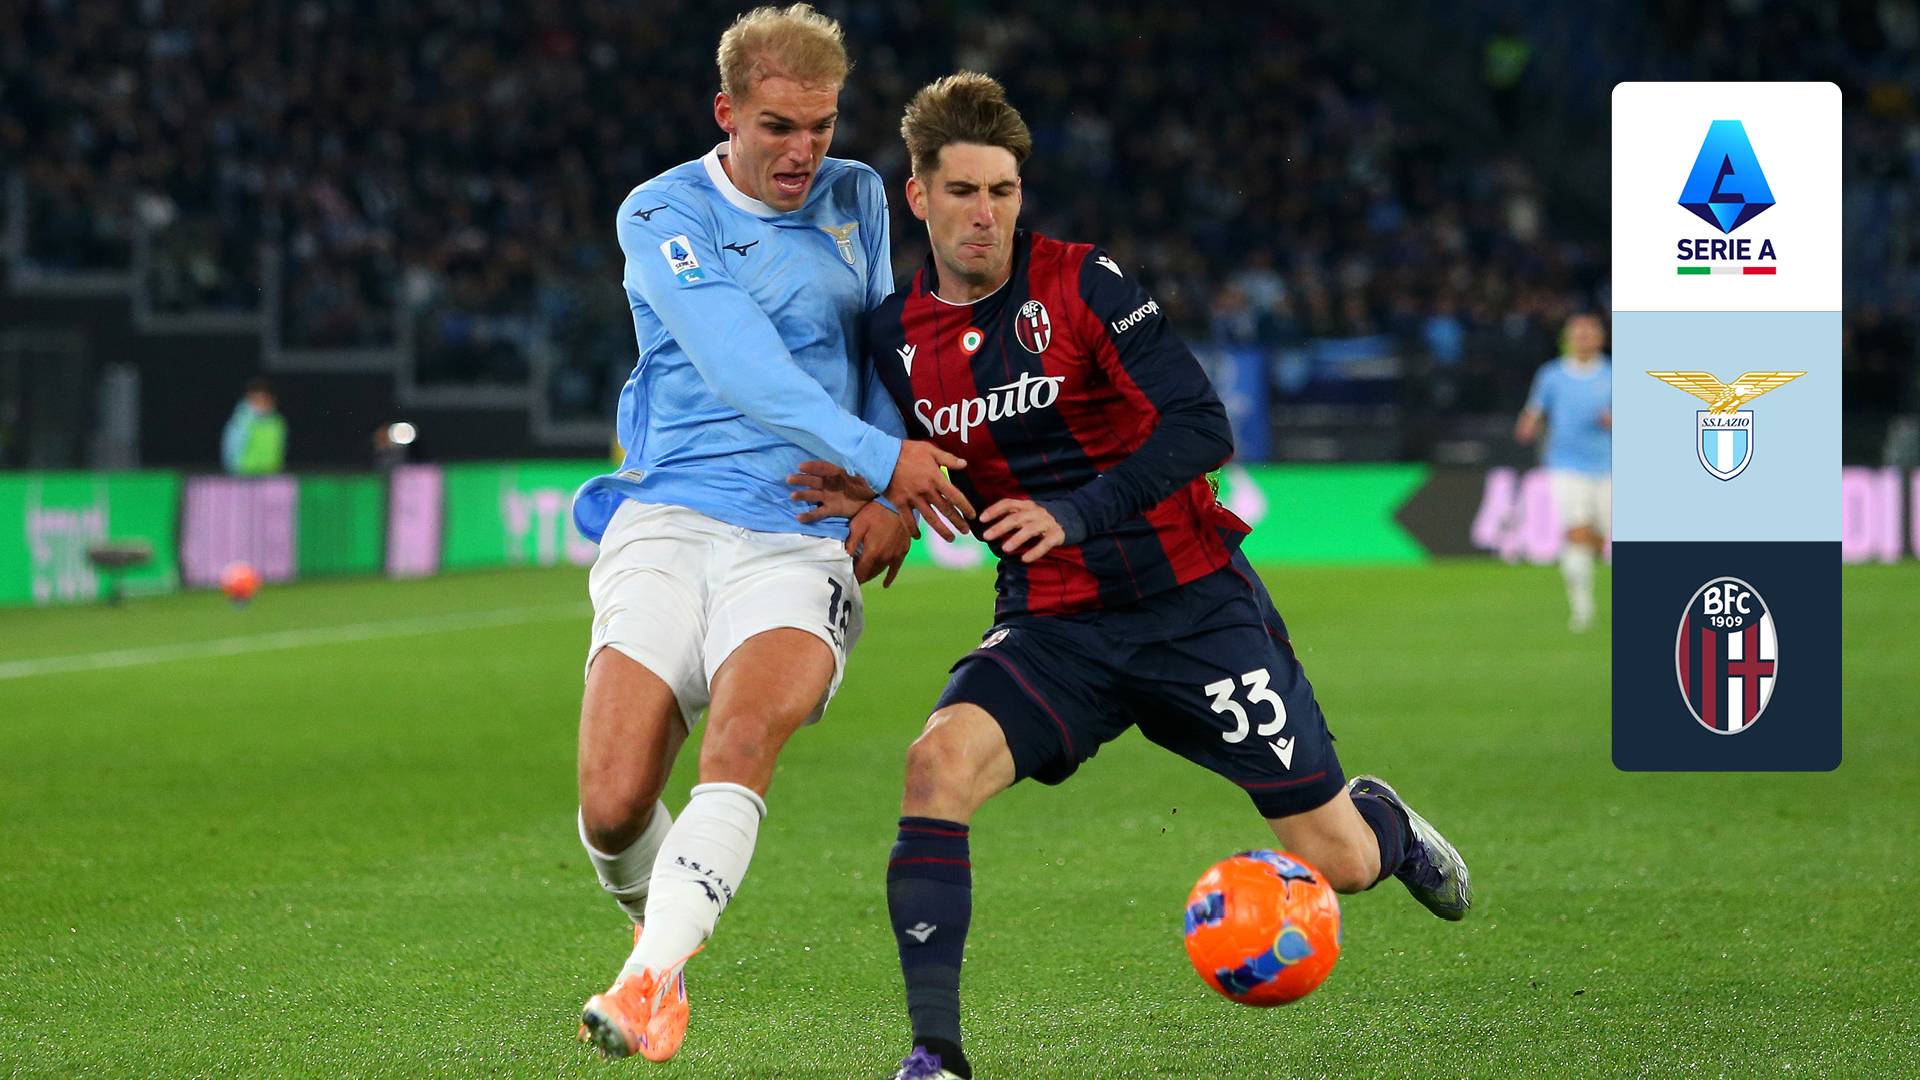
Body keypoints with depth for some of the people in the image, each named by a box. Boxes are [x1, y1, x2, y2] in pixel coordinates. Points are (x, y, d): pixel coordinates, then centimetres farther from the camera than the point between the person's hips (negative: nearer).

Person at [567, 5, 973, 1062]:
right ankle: (661, 927, 20)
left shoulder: (855, 199, 12)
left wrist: (892, 496, 3)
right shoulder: (664, 214, -3)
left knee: (743, 738, -29)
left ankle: (649, 980, -33)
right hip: (669, 525, -1)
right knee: (613, 804, -13)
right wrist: (880, 455, -27)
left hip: (807, 542, 1)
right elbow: (739, 363, -17)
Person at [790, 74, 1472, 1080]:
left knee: (1339, 862, 0)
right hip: (1052, 625, 3)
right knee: (938, 763, -28)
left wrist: (1073, 515, -25)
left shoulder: (1081, 283, -11)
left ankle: (1382, 820, 40)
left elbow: (1201, 428, -16)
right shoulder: (896, 336, 2)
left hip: (1193, 603, -3)